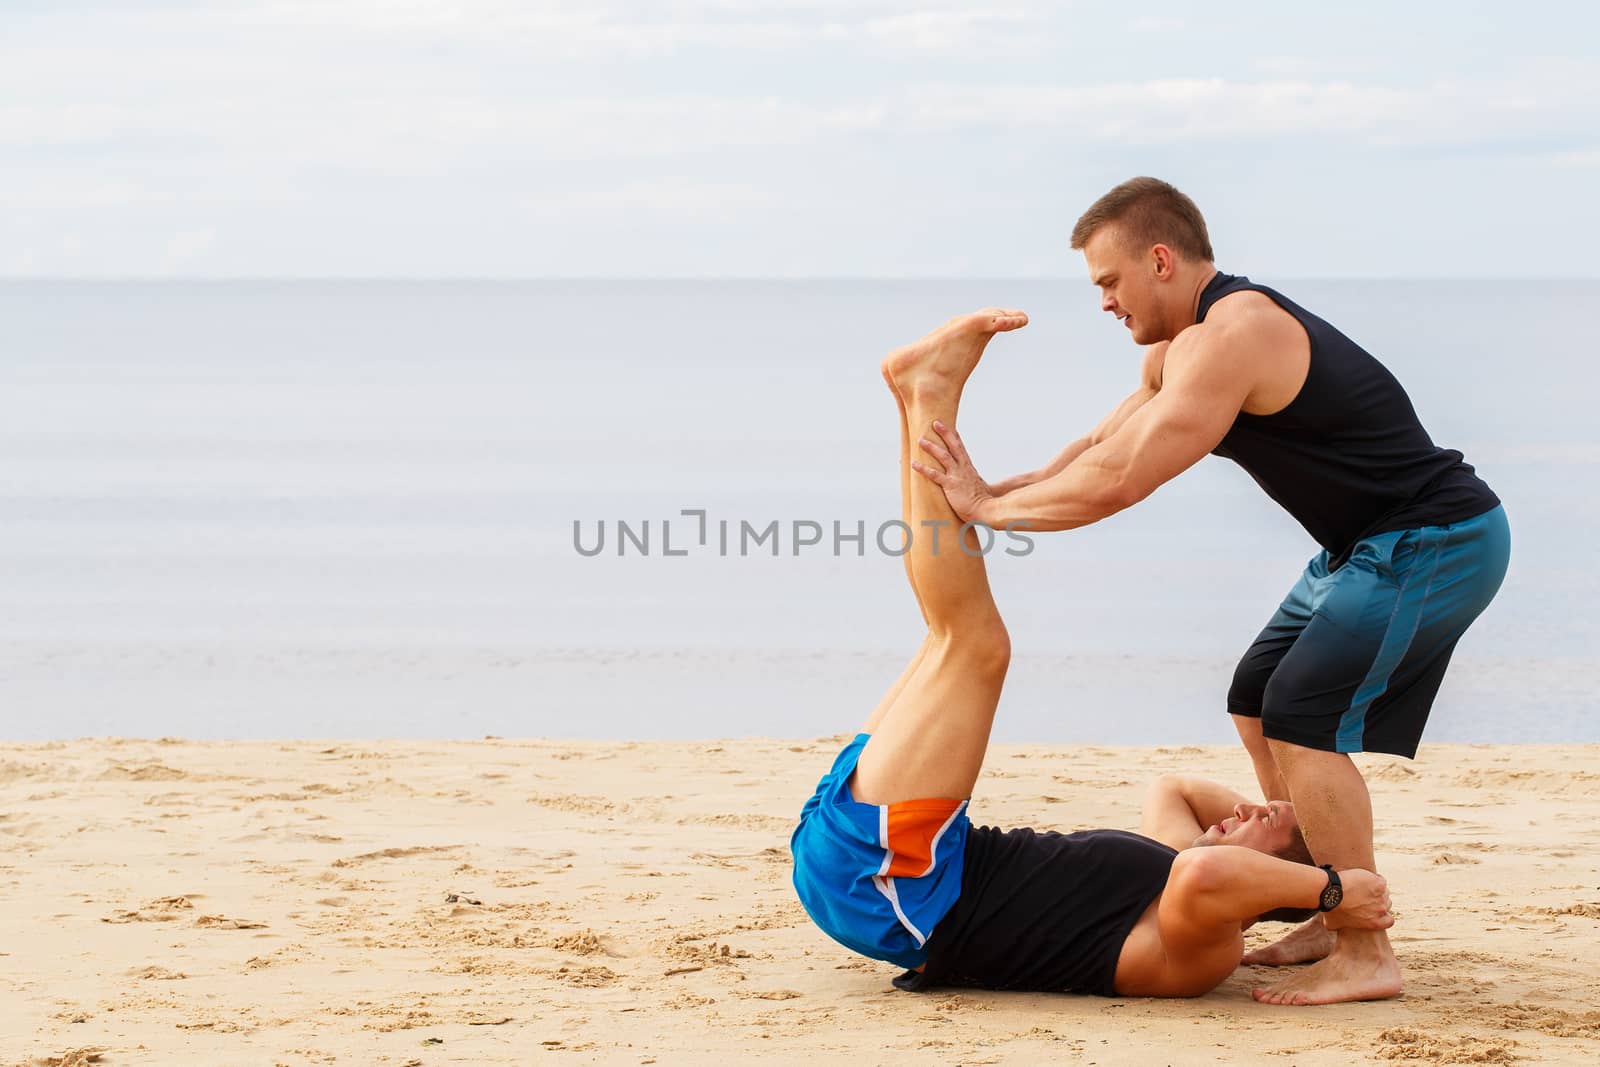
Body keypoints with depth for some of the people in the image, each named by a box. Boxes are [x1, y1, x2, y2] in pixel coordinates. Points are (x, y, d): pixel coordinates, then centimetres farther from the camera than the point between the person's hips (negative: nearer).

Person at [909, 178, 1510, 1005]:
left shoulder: (1230, 339, -23)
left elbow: (1120, 481, -26)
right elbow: (1100, 447, 19)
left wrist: (989, 506, -15)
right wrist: (990, 493, 5)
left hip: (1434, 542, -11)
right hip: (1368, 545, 11)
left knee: (1304, 716, -18)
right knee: (1258, 703, 14)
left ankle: (1366, 957, -14)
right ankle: (1336, 919, 20)